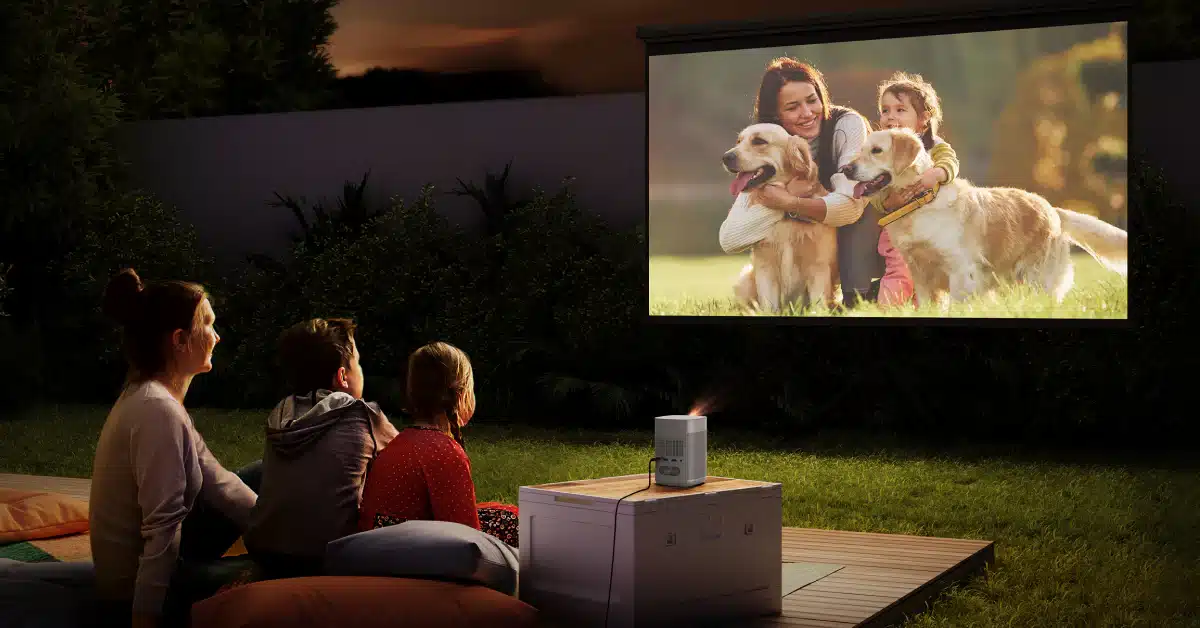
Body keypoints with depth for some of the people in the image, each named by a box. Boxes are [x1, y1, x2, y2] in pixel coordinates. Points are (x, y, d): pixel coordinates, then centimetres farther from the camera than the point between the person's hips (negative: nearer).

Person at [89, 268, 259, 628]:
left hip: (144, 565, 9)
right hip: (143, 591, -9)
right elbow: (162, 530, -29)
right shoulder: (160, 411, -27)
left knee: (260, 477, 13)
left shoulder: (148, 398, 3)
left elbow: (215, 480, 5)